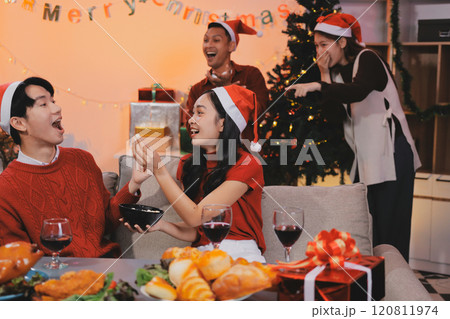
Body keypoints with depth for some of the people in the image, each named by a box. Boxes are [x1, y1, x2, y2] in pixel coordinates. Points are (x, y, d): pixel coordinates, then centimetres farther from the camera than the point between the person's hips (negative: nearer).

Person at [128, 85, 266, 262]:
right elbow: (194, 232, 5)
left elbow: (194, 217, -17)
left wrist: (158, 169, -19)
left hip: (242, 260, -3)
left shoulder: (247, 165, -12)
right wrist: (160, 224, -14)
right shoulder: (188, 164, 7)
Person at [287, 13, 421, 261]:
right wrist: (325, 74, -3)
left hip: (391, 154, -8)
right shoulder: (336, 71, 12)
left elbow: (359, 90, -32)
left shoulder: (367, 59, -10)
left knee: (389, 227, -6)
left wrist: (318, 86, -41)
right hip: (365, 157, 8)